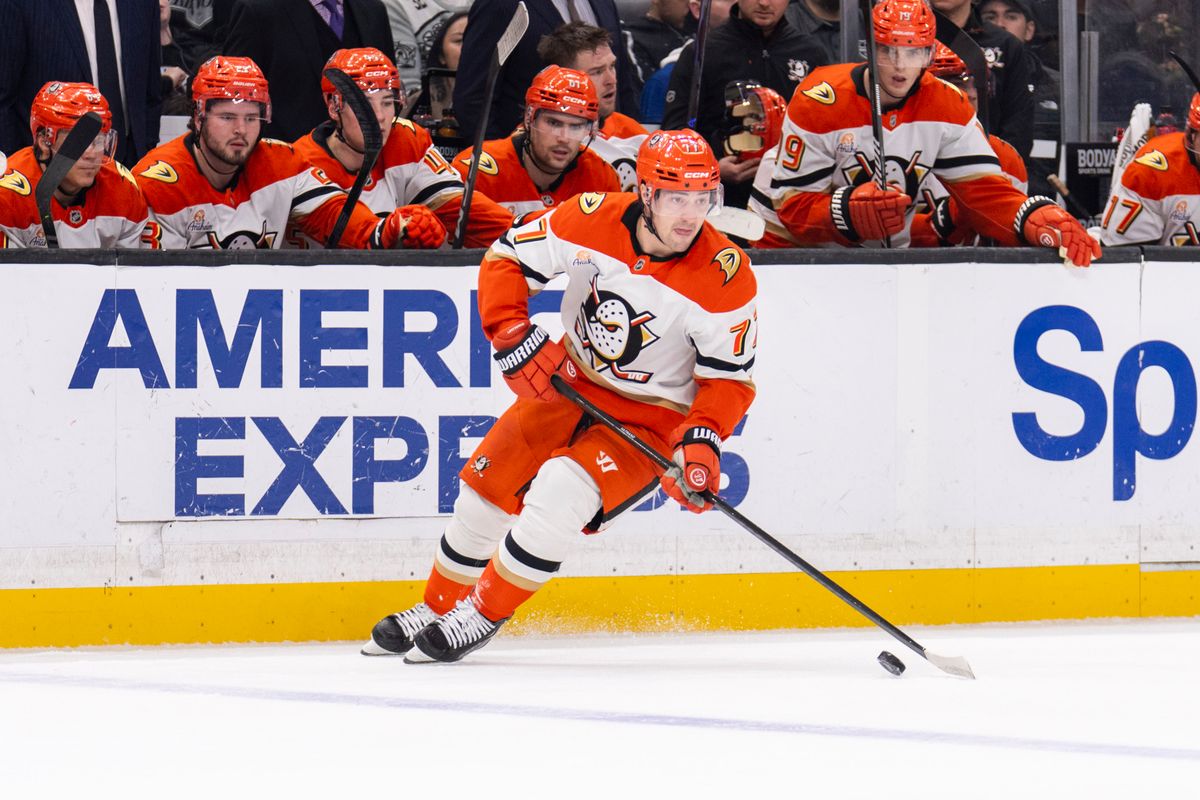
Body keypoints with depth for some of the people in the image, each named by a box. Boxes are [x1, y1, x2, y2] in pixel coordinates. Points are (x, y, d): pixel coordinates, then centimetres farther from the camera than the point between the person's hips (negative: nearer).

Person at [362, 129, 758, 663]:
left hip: (652, 418, -4)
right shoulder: (595, 220, -17)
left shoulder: (726, 277, -23)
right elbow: (507, 259, -6)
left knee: (560, 493, -25)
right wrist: (514, 338, -18)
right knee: (487, 487, 2)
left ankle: (481, 617, -8)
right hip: (571, 382, 4)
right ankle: (435, 610, 26)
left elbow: (730, 378, -14)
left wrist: (702, 441, -30)